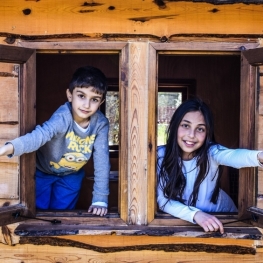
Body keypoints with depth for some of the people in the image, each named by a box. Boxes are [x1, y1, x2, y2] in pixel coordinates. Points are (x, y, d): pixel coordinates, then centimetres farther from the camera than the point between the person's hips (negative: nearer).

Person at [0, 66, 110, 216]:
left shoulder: (101, 124, -24)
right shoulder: (63, 117, -34)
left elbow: (102, 160, -21)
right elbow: (42, 134, -52)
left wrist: (100, 199, -23)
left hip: (71, 176, 3)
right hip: (43, 172, -2)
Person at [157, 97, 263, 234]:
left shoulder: (211, 152, -19)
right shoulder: (161, 155, -17)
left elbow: (233, 156, -39)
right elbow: (162, 200, -20)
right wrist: (195, 214, -35)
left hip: (222, 216, 0)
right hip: (183, 221, 0)